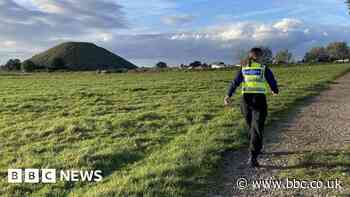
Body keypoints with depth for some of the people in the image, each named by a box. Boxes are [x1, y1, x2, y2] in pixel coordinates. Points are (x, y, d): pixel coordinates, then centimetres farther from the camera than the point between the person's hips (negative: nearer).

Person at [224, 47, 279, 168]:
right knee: (257, 130, -5)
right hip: (259, 101, -4)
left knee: (252, 126, 23)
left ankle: (256, 150, 41)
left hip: (246, 101, 4)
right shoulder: (264, 69, 1)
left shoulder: (243, 68, 9)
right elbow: (273, 83, 6)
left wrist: (228, 96, -13)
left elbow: (235, 83, -4)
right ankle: (252, 158, -16)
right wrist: (275, 91, 28)